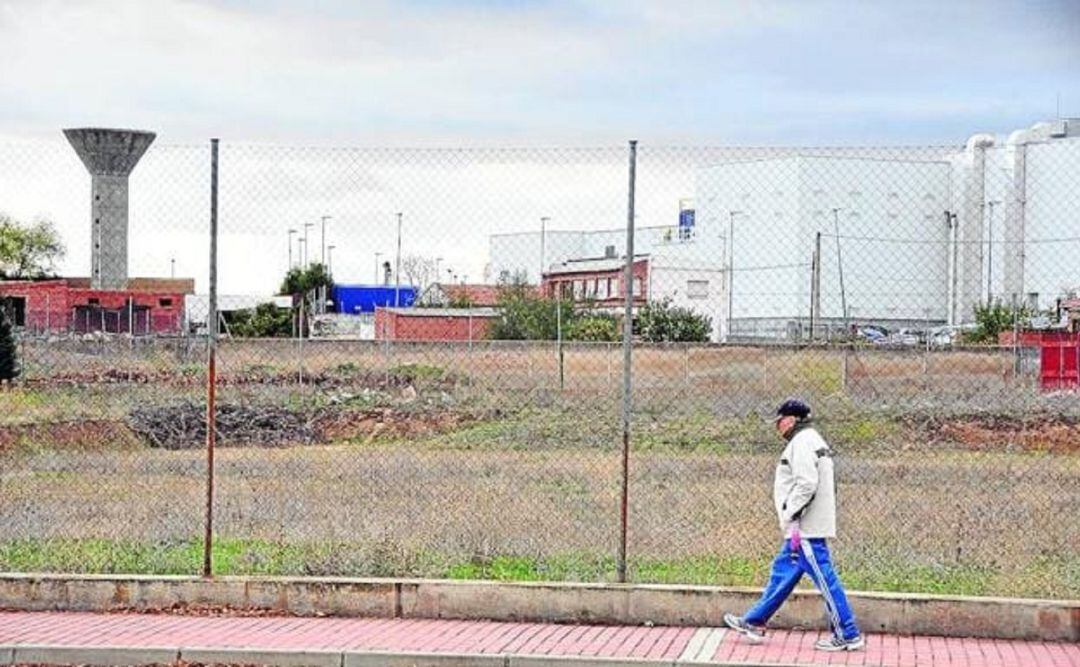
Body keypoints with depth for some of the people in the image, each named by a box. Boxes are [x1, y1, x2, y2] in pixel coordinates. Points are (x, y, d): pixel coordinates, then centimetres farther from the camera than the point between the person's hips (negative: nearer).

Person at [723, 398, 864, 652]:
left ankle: (848, 636, -4)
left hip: (805, 528, -11)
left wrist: (790, 516, -18)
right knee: (782, 572, 17)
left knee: (824, 578, -7)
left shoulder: (802, 442, -13)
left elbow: (806, 484, -24)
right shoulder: (812, 440, 19)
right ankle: (754, 623, 27)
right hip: (805, 528, 11)